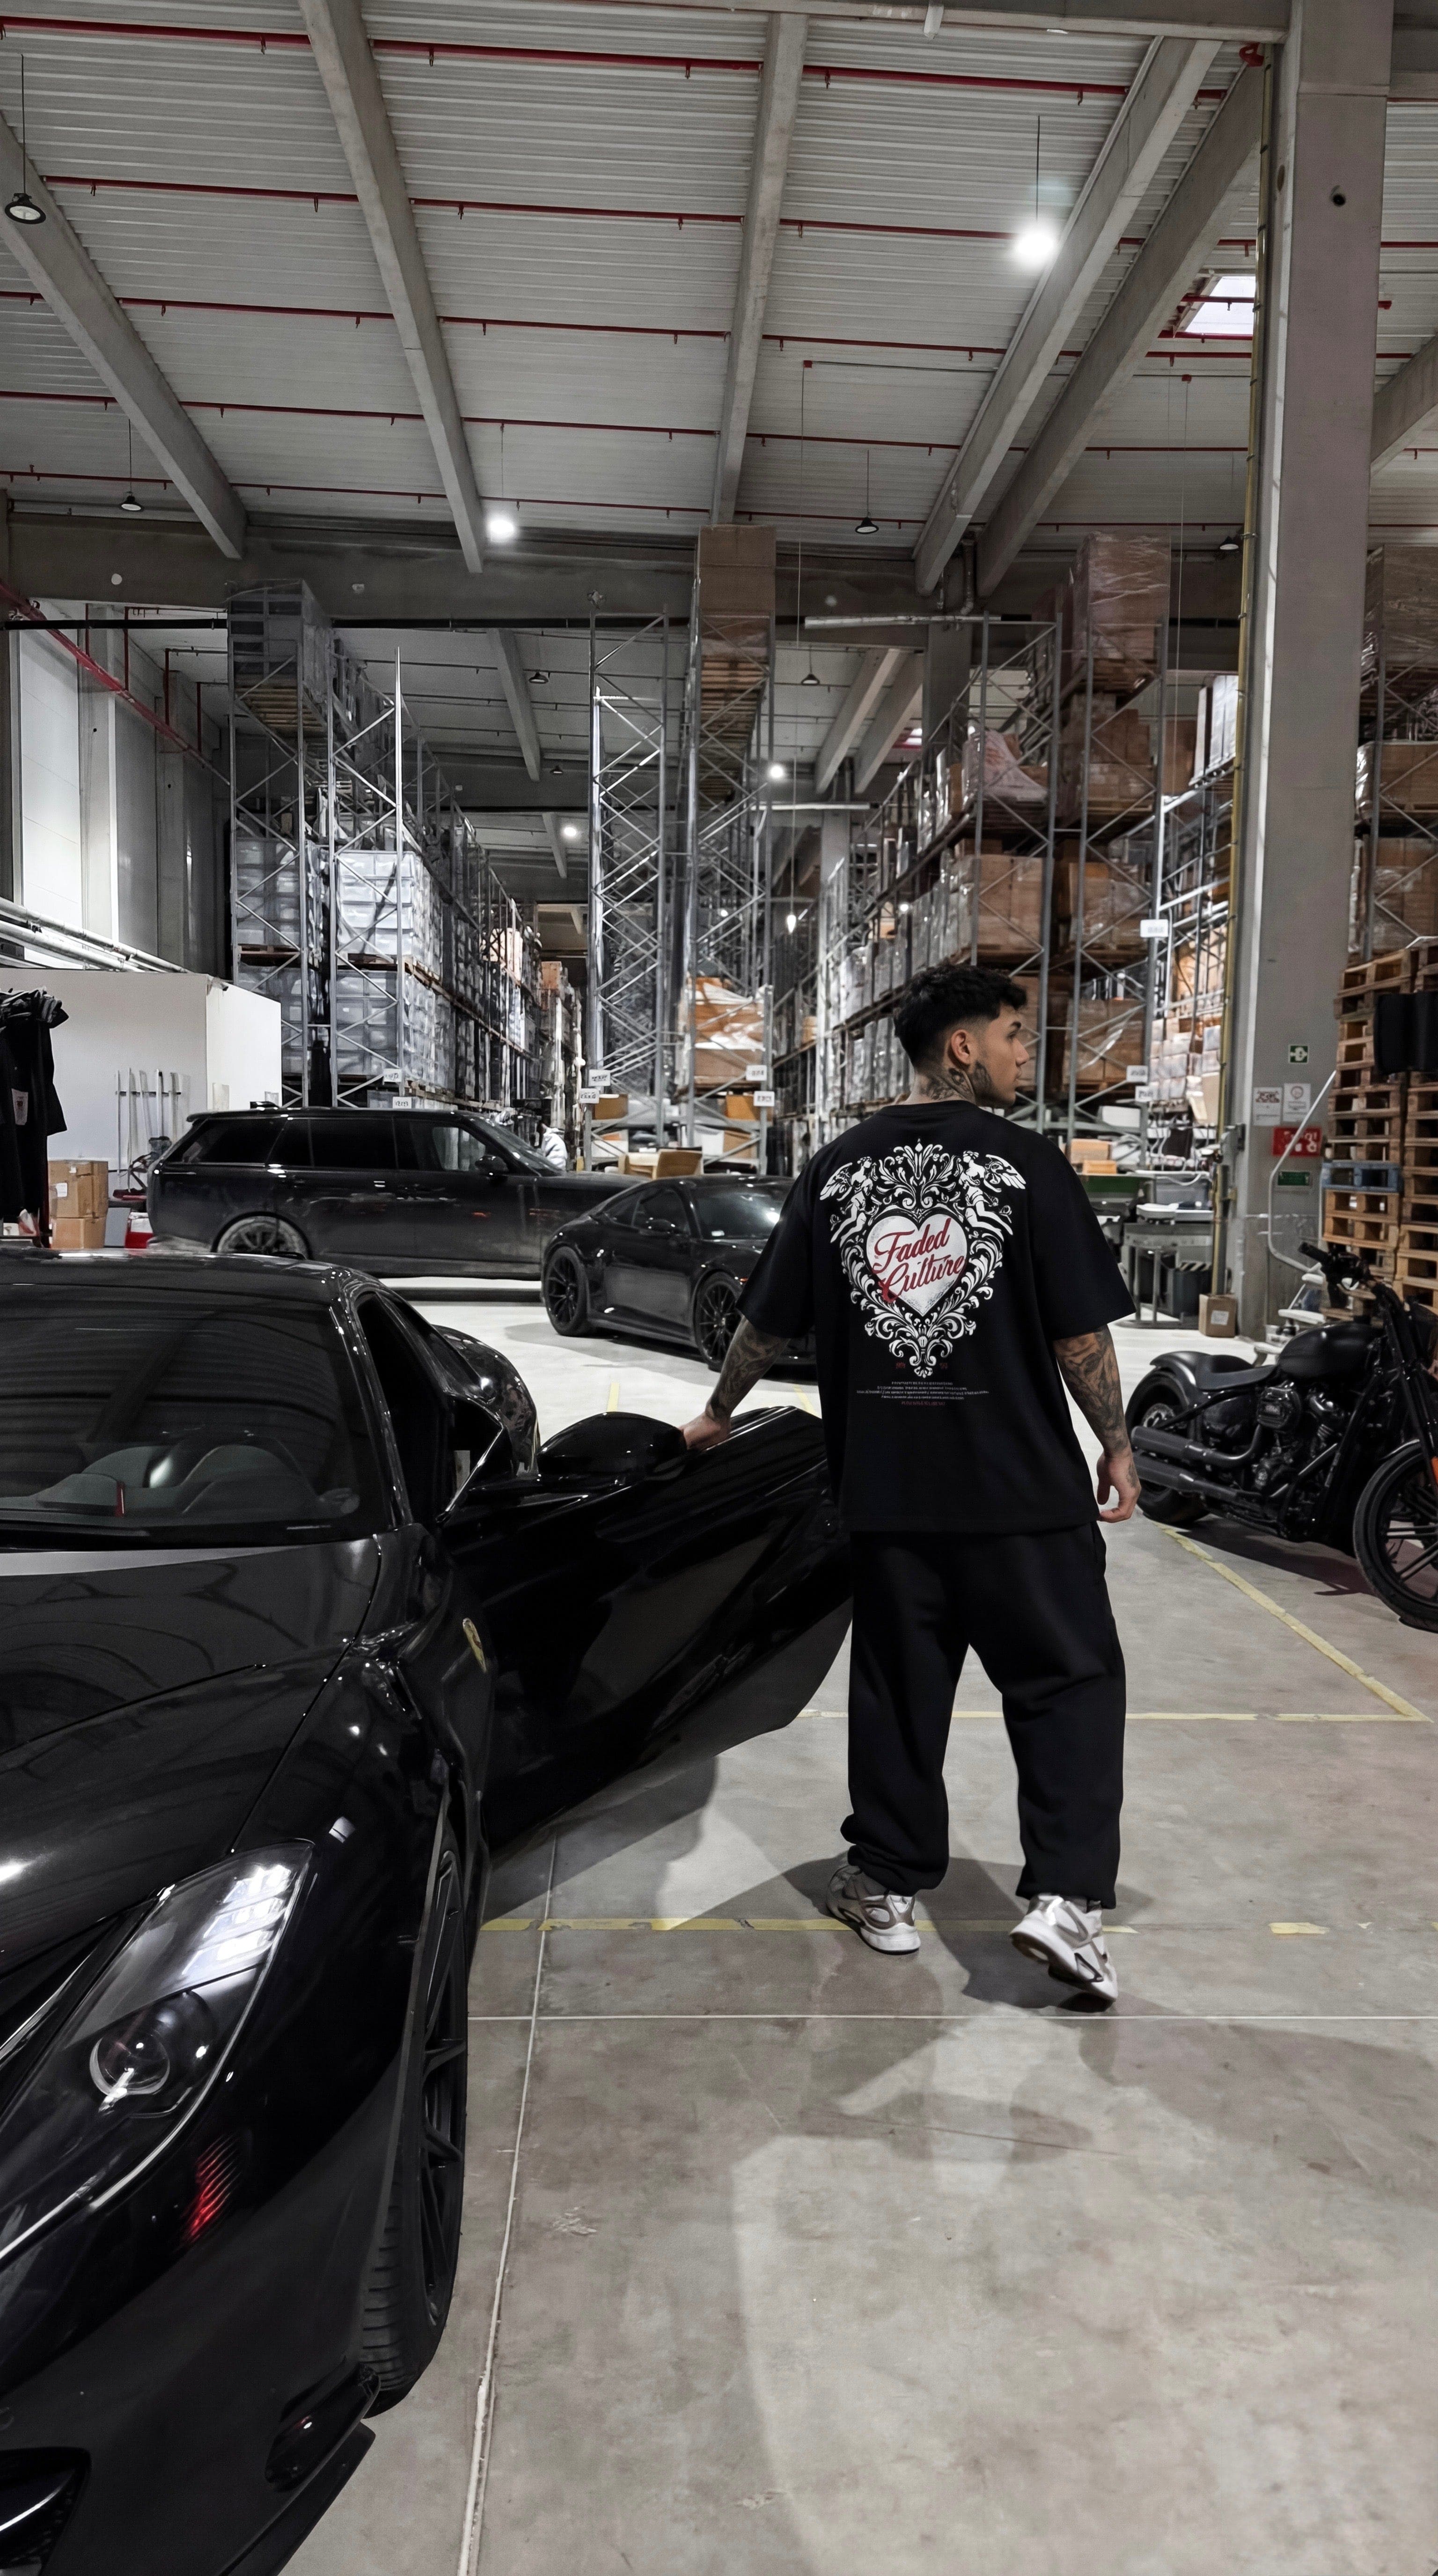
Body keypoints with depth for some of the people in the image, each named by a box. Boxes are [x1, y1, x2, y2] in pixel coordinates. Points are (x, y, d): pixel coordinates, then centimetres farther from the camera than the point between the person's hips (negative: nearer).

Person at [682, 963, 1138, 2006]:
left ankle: (887, 1885, 26)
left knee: (898, 1685, 15)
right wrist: (1116, 1446, 5)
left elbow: (767, 1321, 10)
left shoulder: (837, 1169, 4)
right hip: (1023, 1486, -4)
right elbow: (1081, 1333, -9)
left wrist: (719, 1415, 25)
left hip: (886, 1487, 4)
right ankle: (1066, 1895, 2)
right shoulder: (1026, 1163, -8)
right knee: (1069, 1680, 9)